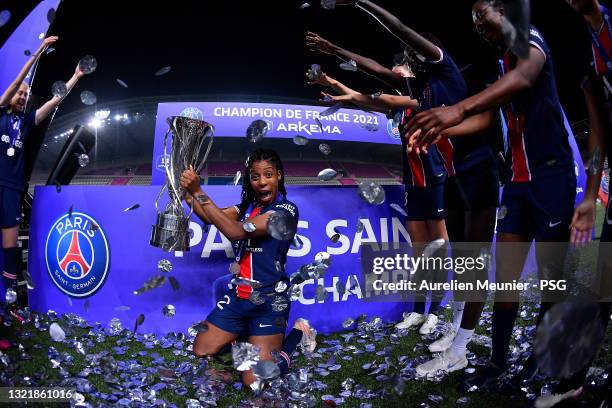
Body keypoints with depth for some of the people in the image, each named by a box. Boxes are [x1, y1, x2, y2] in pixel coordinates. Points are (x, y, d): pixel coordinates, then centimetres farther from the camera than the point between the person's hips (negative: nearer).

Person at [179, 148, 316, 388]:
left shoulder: (286, 210, -11)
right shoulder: (247, 207, 12)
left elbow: (236, 232, -21)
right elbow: (211, 216, -5)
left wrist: (199, 193, -23)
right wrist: (188, 193, -24)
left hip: (268, 302, -6)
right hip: (238, 296, 6)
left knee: (254, 382, -11)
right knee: (201, 352, 4)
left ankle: (297, 334, 13)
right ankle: (248, 335, 25)